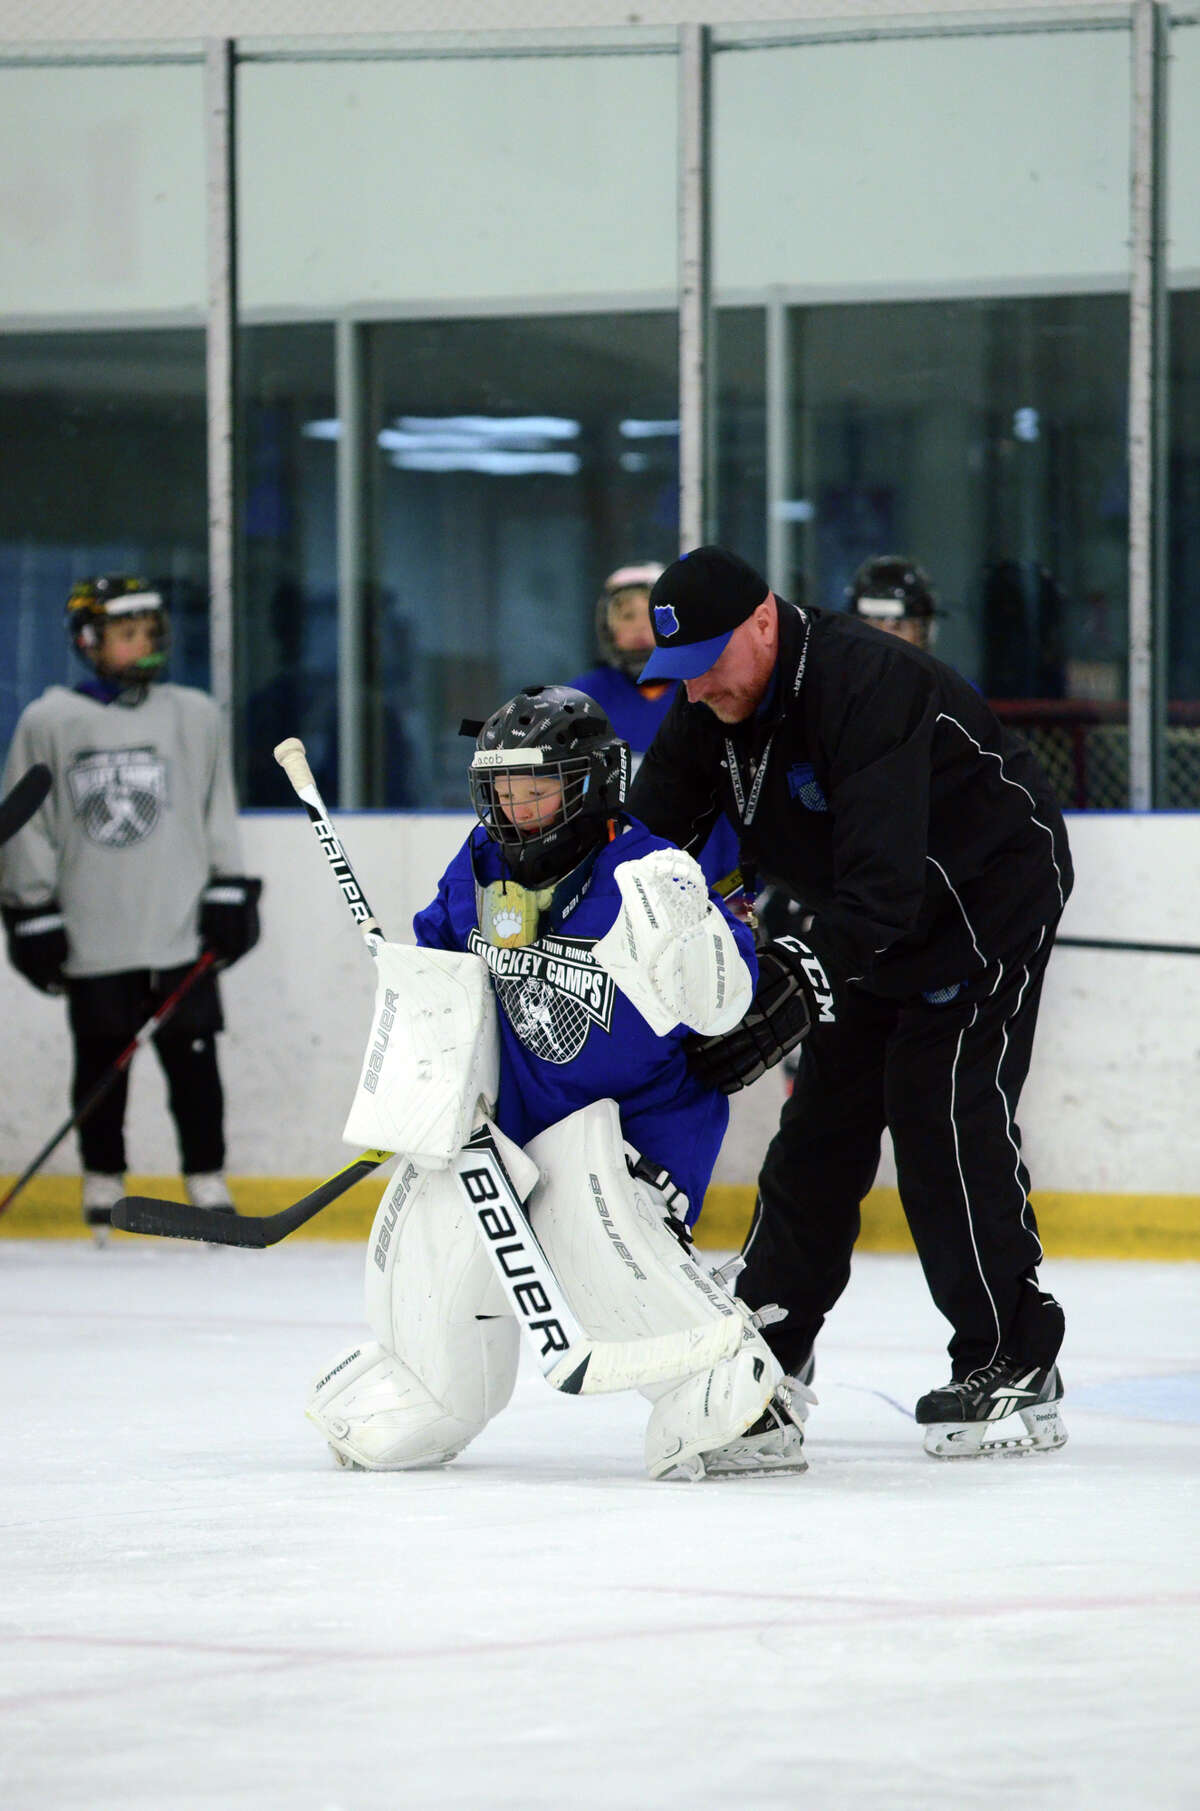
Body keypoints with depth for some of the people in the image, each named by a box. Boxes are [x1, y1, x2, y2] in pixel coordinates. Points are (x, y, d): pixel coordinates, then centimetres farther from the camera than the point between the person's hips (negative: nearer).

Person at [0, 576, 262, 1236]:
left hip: (181, 929, 1)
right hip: (93, 933, -1)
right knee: (101, 1061, 5)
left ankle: (207, 1181, 10)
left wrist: (230, 893, 5)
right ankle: (103, 1182, 19)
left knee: (192, 1057, -1)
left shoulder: (194, 716, 8)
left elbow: (217, 812, 12)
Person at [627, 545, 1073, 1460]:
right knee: (822, 1116, 8)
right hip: (870, 921, 8)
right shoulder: (712, 707, -8)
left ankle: (1017, 1371, -12)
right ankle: (768, 1347, 19)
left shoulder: (864, 685, -34)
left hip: (992, 895, -8)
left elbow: (882, 887, -41)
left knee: (944, 1118, -16)